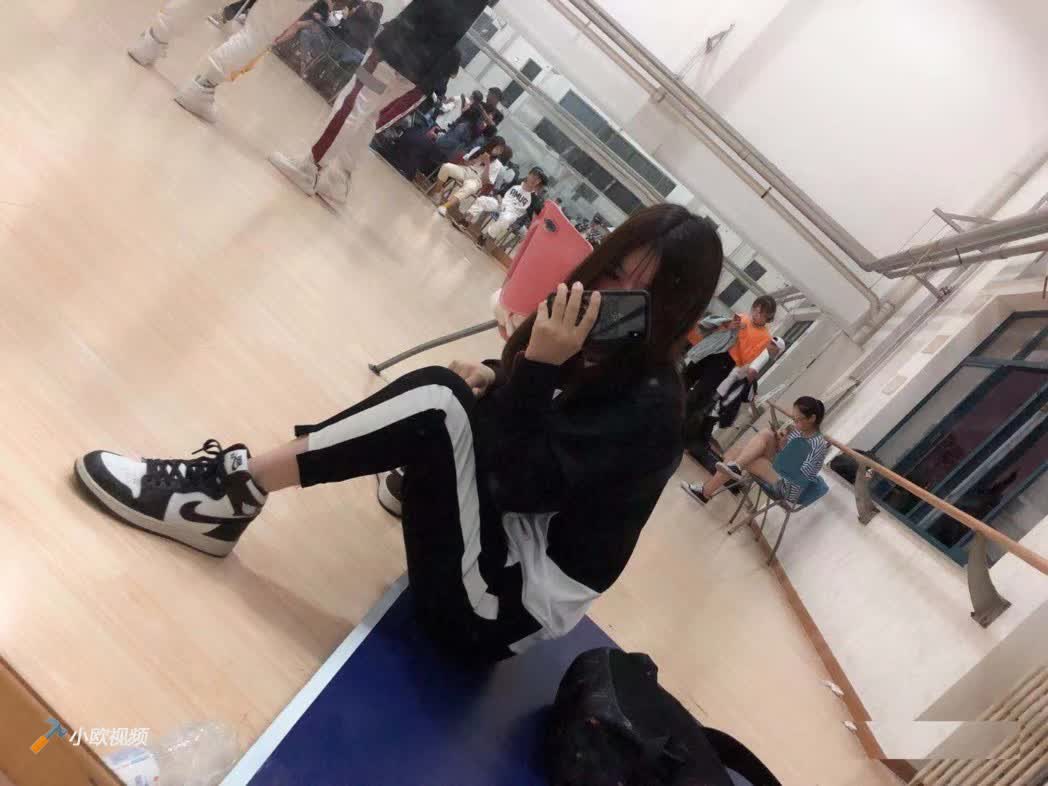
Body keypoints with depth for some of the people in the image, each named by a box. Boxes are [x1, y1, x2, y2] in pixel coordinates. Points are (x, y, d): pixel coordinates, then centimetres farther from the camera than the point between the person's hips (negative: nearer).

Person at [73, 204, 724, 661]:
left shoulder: (647, 408, -20)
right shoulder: (602, 350, 4)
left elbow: (515, 478, -27)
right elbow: (523, 405, 15)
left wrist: (537, 365, -31)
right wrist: (494, 379, -6)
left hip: (499, 609, -8)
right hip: (507, 543, 9)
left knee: (438, 408, -25)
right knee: (442, 391, -4)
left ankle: (236, 489, -17)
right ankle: (231, 496, -6)